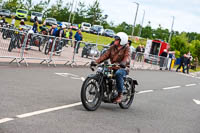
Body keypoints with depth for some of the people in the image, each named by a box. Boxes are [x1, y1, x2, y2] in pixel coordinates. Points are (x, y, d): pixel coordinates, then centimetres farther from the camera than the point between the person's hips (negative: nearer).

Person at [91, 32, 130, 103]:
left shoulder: (126, 48, -3)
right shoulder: (112, 47, 12)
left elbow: (127, 56, -21)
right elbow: (105, 55, 5)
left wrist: (123, 63, -44)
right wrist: (96, 61, -10)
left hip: (123, 68, -5)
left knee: (118, 73, -38)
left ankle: (120, 94, -26)